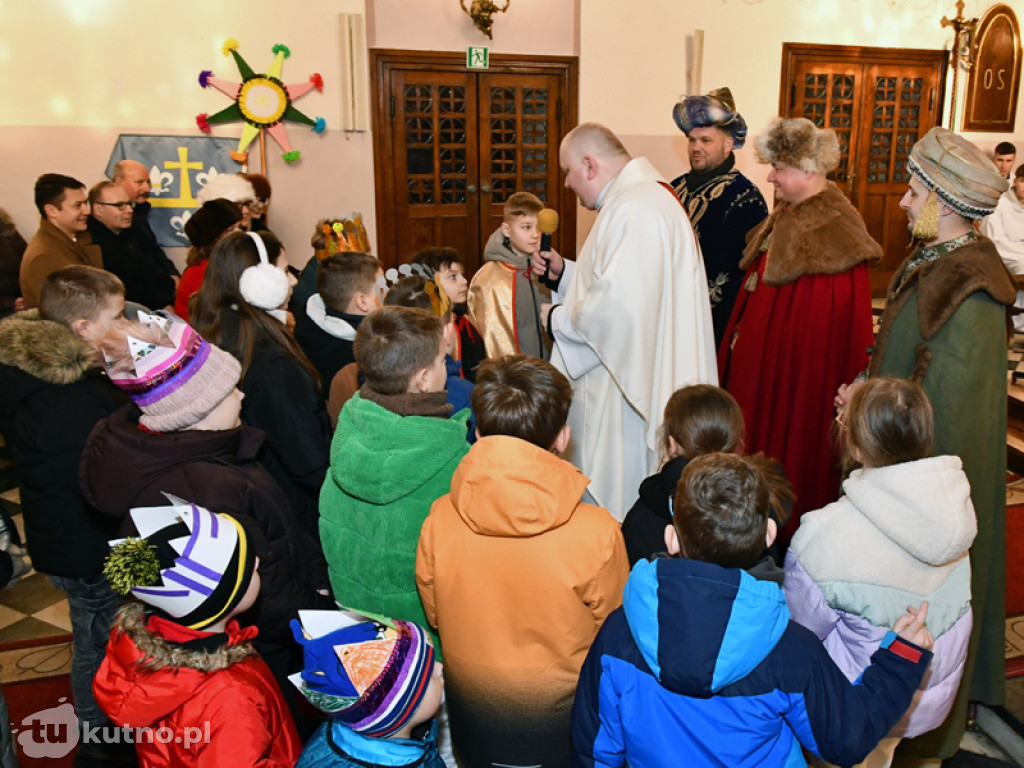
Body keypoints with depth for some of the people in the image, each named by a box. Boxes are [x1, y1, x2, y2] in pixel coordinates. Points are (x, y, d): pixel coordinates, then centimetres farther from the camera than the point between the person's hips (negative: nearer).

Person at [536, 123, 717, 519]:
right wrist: (564, 272, 11)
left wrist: (557, 319, -12)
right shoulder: (643, 195, 15)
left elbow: (618, 304, -29)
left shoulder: (634, 209, -21)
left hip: (625, 385, -11)